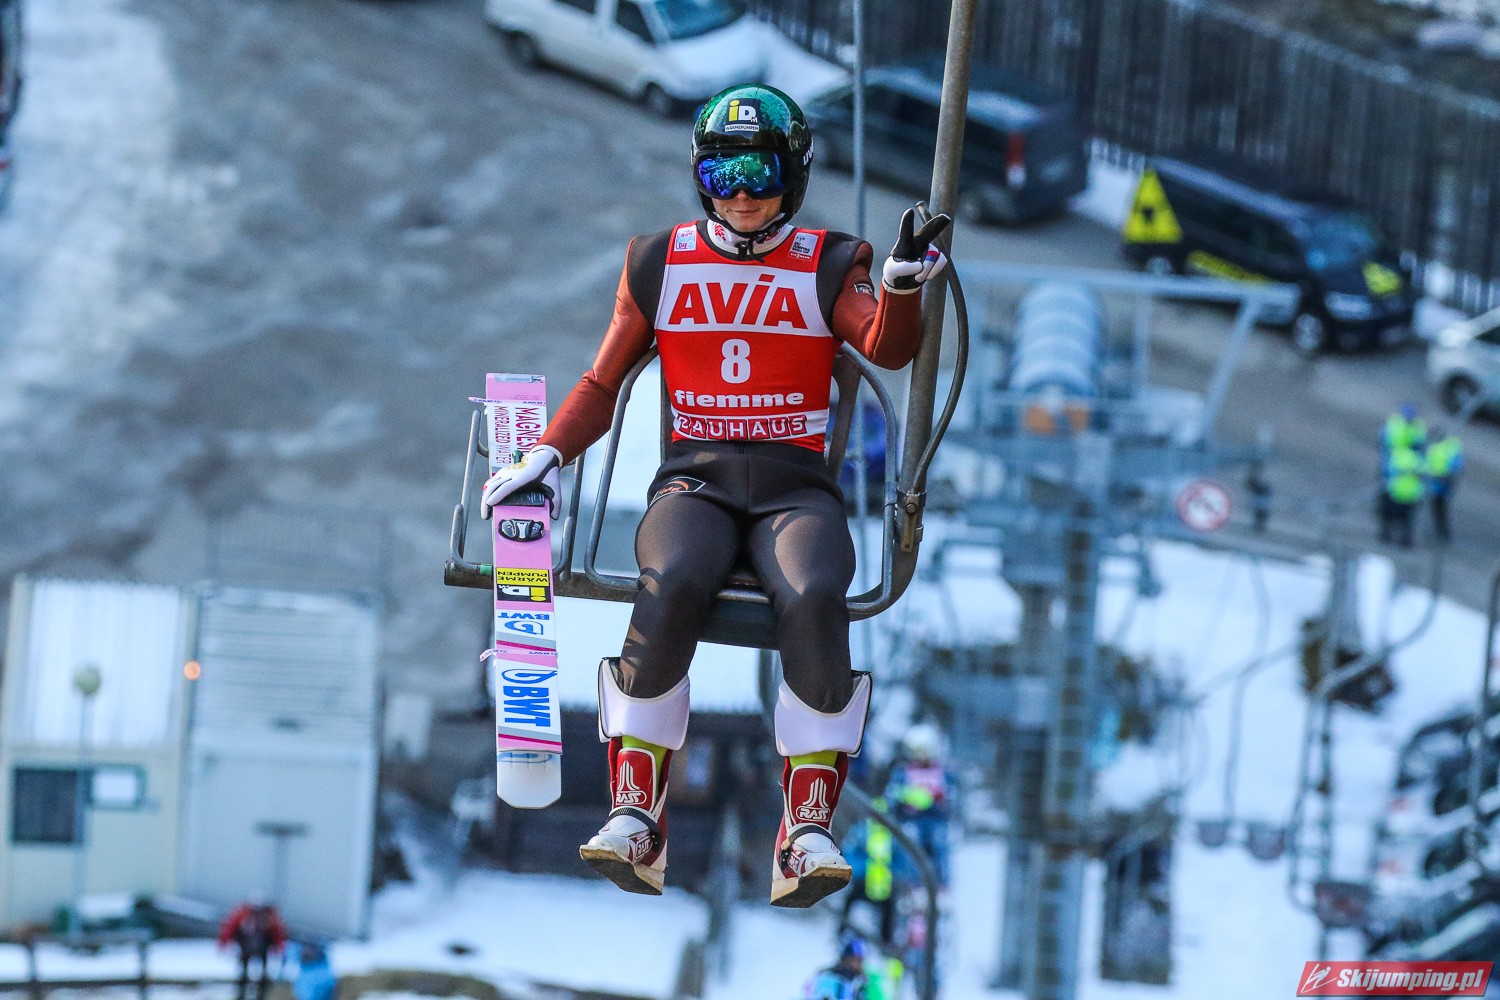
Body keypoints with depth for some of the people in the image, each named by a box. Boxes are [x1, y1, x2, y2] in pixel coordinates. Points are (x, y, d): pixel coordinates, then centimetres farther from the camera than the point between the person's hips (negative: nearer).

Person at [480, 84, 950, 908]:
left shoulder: (827, 267, 11)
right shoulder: (661, 264, 15)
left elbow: (888, 349, -7)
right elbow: (603, 383, 18)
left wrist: (904, 278, -27)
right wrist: (546, 455, 1)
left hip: (795, 486, 0)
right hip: (694, 482, 1)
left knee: (814, 600, -34)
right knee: (670, 591, -34)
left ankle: (807, 833, -32)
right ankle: (634, 818, -29)